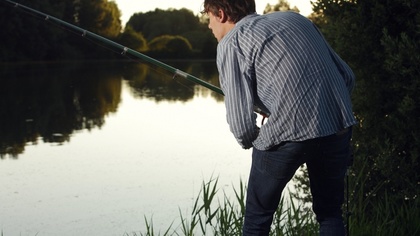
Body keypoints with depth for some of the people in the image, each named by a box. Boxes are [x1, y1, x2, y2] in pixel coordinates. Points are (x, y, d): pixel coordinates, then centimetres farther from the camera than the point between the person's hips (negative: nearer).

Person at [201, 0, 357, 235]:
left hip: (287, 135, -6)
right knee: (330, 213, 23)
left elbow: (241, 119, -4)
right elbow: (347, 77, 18)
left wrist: (249, 140, 17)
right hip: (339, 128, 6)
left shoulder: (231, 42, 3)